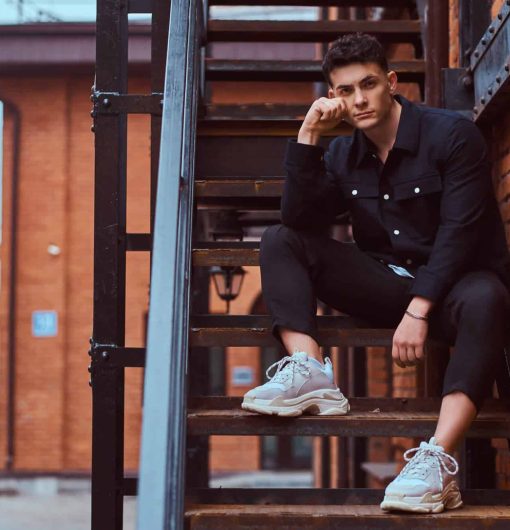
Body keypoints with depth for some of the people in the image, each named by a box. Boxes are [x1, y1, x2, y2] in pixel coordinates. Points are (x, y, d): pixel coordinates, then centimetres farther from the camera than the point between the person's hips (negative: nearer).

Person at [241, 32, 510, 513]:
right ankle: (310, 373, -27)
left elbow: (459, 231, -17)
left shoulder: (451, 134, -9)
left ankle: (436, 462, -53)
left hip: (450, 282, -5)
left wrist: (419, 311, -26)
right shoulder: (344, 154, 7)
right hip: (385, 281, 5)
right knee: (279, 241, -6)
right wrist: (308, 135, -11)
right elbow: (301, 220, -4)